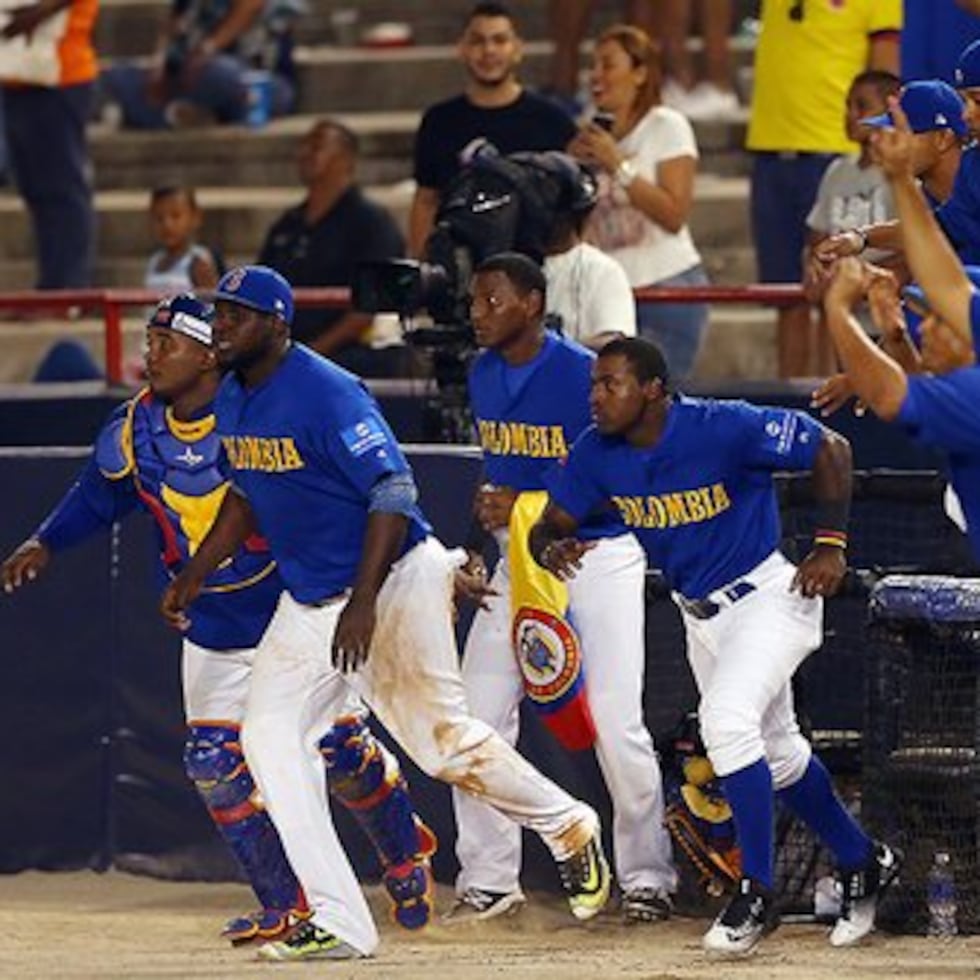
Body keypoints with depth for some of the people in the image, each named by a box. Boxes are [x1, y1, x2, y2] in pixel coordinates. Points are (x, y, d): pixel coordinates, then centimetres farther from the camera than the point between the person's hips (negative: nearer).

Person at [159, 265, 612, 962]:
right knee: (270, 734, -7)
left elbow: (393, 491, -24)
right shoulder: (233, 400, 5)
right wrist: (195, 574, 14)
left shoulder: (328, 394, -22)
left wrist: (363, 603, -30)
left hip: (394, 584, -8)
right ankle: (338, 924, -8)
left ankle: (568, 829, 24)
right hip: (306, 603, 8)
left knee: (443, 740, -5)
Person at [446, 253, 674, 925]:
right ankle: (489, 880, 10)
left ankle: (647, 878, 3)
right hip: (518, 560, 7)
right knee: (477, 719, 1)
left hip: (600, 556, -7)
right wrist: (490, 507, 1)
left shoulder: (584, 375, -17)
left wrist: (529, 507, -22)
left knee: (616, 723, -11)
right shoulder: (483, 377, 6)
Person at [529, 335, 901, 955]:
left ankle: (756, 896, -14)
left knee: (726, 719, -25)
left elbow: (830, 449, -16)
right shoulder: (598, 453, -9)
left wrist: (830, 544, -20)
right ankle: (862, 863, 37)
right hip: (699, 615, 7)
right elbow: (552, 525, -2)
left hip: (770, 595, -7)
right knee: (775, 752, 17)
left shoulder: (724, 428, -25)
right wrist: (551, 548, -27)